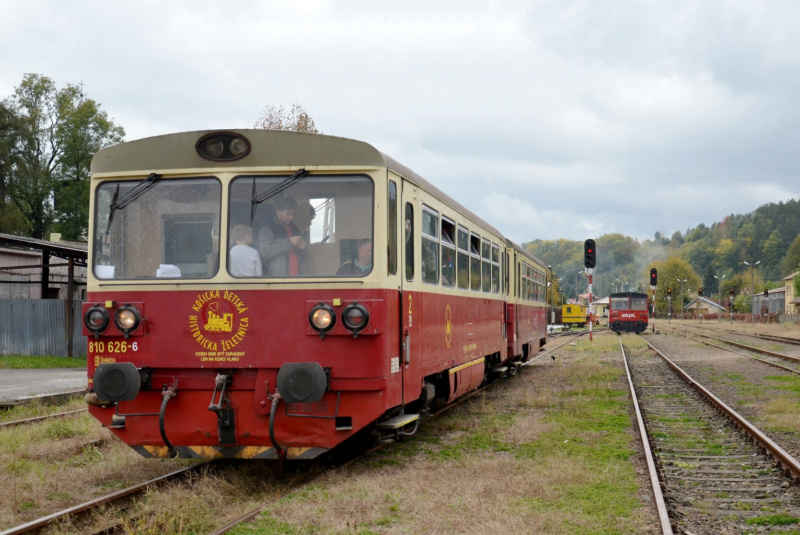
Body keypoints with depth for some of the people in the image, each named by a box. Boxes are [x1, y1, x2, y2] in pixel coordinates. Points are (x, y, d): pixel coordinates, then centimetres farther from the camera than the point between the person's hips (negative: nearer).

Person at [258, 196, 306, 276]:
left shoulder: (295, 230, 18)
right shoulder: (267, 230, 0)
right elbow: (265, 251, -16)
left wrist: (302, 248, 2)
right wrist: (289, 242, -16)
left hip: (297, 278, 6)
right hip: (277, 277, -5)